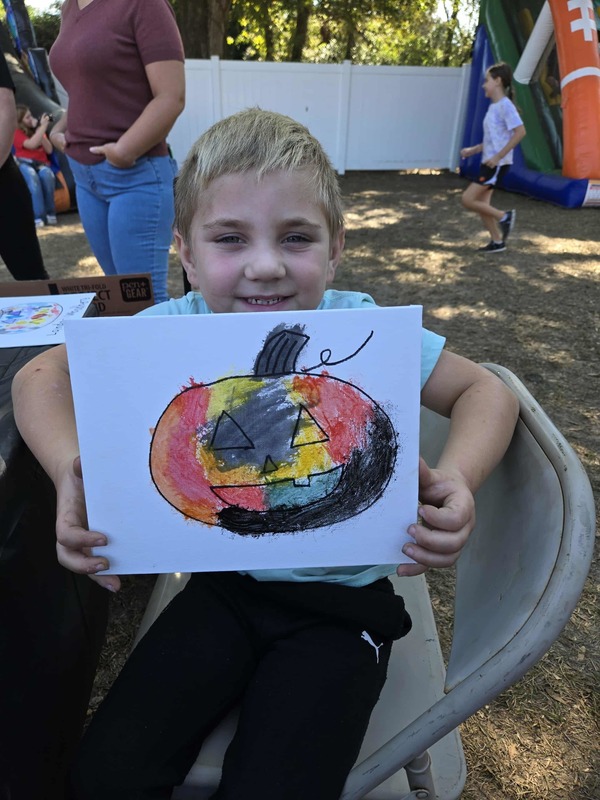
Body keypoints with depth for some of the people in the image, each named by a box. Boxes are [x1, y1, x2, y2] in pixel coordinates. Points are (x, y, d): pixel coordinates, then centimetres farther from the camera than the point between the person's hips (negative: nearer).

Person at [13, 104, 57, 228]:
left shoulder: (38, 130, 21)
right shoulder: (17, 133, 4)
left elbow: (49, 150, 8)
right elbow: (32, 144, -16)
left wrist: (39, 129, -1)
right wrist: (43, 126, -12)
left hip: (41, 164, 3)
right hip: (24, 163, -3)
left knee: (47, 175, -36)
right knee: (32, 177, -39)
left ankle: (50, 213, -31)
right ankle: (38, 216, -44)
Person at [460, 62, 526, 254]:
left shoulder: (505, 105, -13)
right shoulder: (493, 106, 15)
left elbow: (520, 132, -21)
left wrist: (499, 156, -23)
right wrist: (473, 150, 12)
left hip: (497, 164, -9)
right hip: (488, 162, 9)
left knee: (467, 199, -13)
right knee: (481, 204, 9)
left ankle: (504, 217, 0)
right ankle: (497, 241, 19)